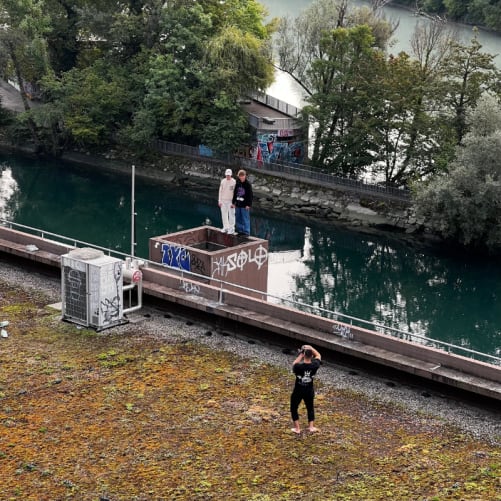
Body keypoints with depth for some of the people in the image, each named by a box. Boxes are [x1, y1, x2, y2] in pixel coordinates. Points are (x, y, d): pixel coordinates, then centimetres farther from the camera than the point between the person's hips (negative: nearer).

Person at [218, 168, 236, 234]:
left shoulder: (234, 182, -9)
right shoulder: (223, 181, 4)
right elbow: (220, 191, 9)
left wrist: (234, 202, -11)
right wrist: (219, 201, 5)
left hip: (230, 201, -4)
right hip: (223, 200, 4)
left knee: (231, 215, -4)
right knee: (224, 215, 8)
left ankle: (231, 229, 1)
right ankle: (225, 227, 18)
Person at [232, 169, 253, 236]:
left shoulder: (248, 184, -9)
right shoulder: (237, 183, 8)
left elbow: (250, 195, -9)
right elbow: (235, 193, 15)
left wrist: (248, 205, -14)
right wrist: (233, 202, 13)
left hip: (245, 205, -6)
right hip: (238, 204, 6)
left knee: (246, 219, -4)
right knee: (238, 219, 11)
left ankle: (246, 232, 1)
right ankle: (240, 231, 20)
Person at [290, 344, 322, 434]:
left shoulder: (299, 367, -28)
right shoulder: (314, 366, -19)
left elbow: (294, 364, -2)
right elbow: (318, 355, 2)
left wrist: (300, 355, -4)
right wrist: (311, 348, -3)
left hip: (298, 391, -3)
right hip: (309, 391, 3)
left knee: (294, 408, 17)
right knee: (310, 408, 24)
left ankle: (297, 428, 17)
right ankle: (311, 427, 26)